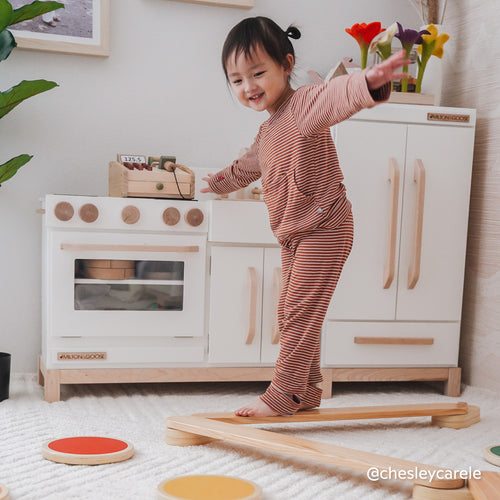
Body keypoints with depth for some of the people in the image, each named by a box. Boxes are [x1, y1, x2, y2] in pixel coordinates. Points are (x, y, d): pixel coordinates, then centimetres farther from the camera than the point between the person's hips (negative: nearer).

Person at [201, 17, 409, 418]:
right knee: (291, 313, 13)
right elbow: (250, 166, 37)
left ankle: (283, 394, 2)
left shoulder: (303, 106, -14)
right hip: (294, 235, 10)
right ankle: (307, 392, 24)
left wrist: (369, 82, -60)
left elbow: (337, 97, -38)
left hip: (324, 228, -10)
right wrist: (219, 182, 54)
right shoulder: (267, 132, 15)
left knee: (301, 311, -7)